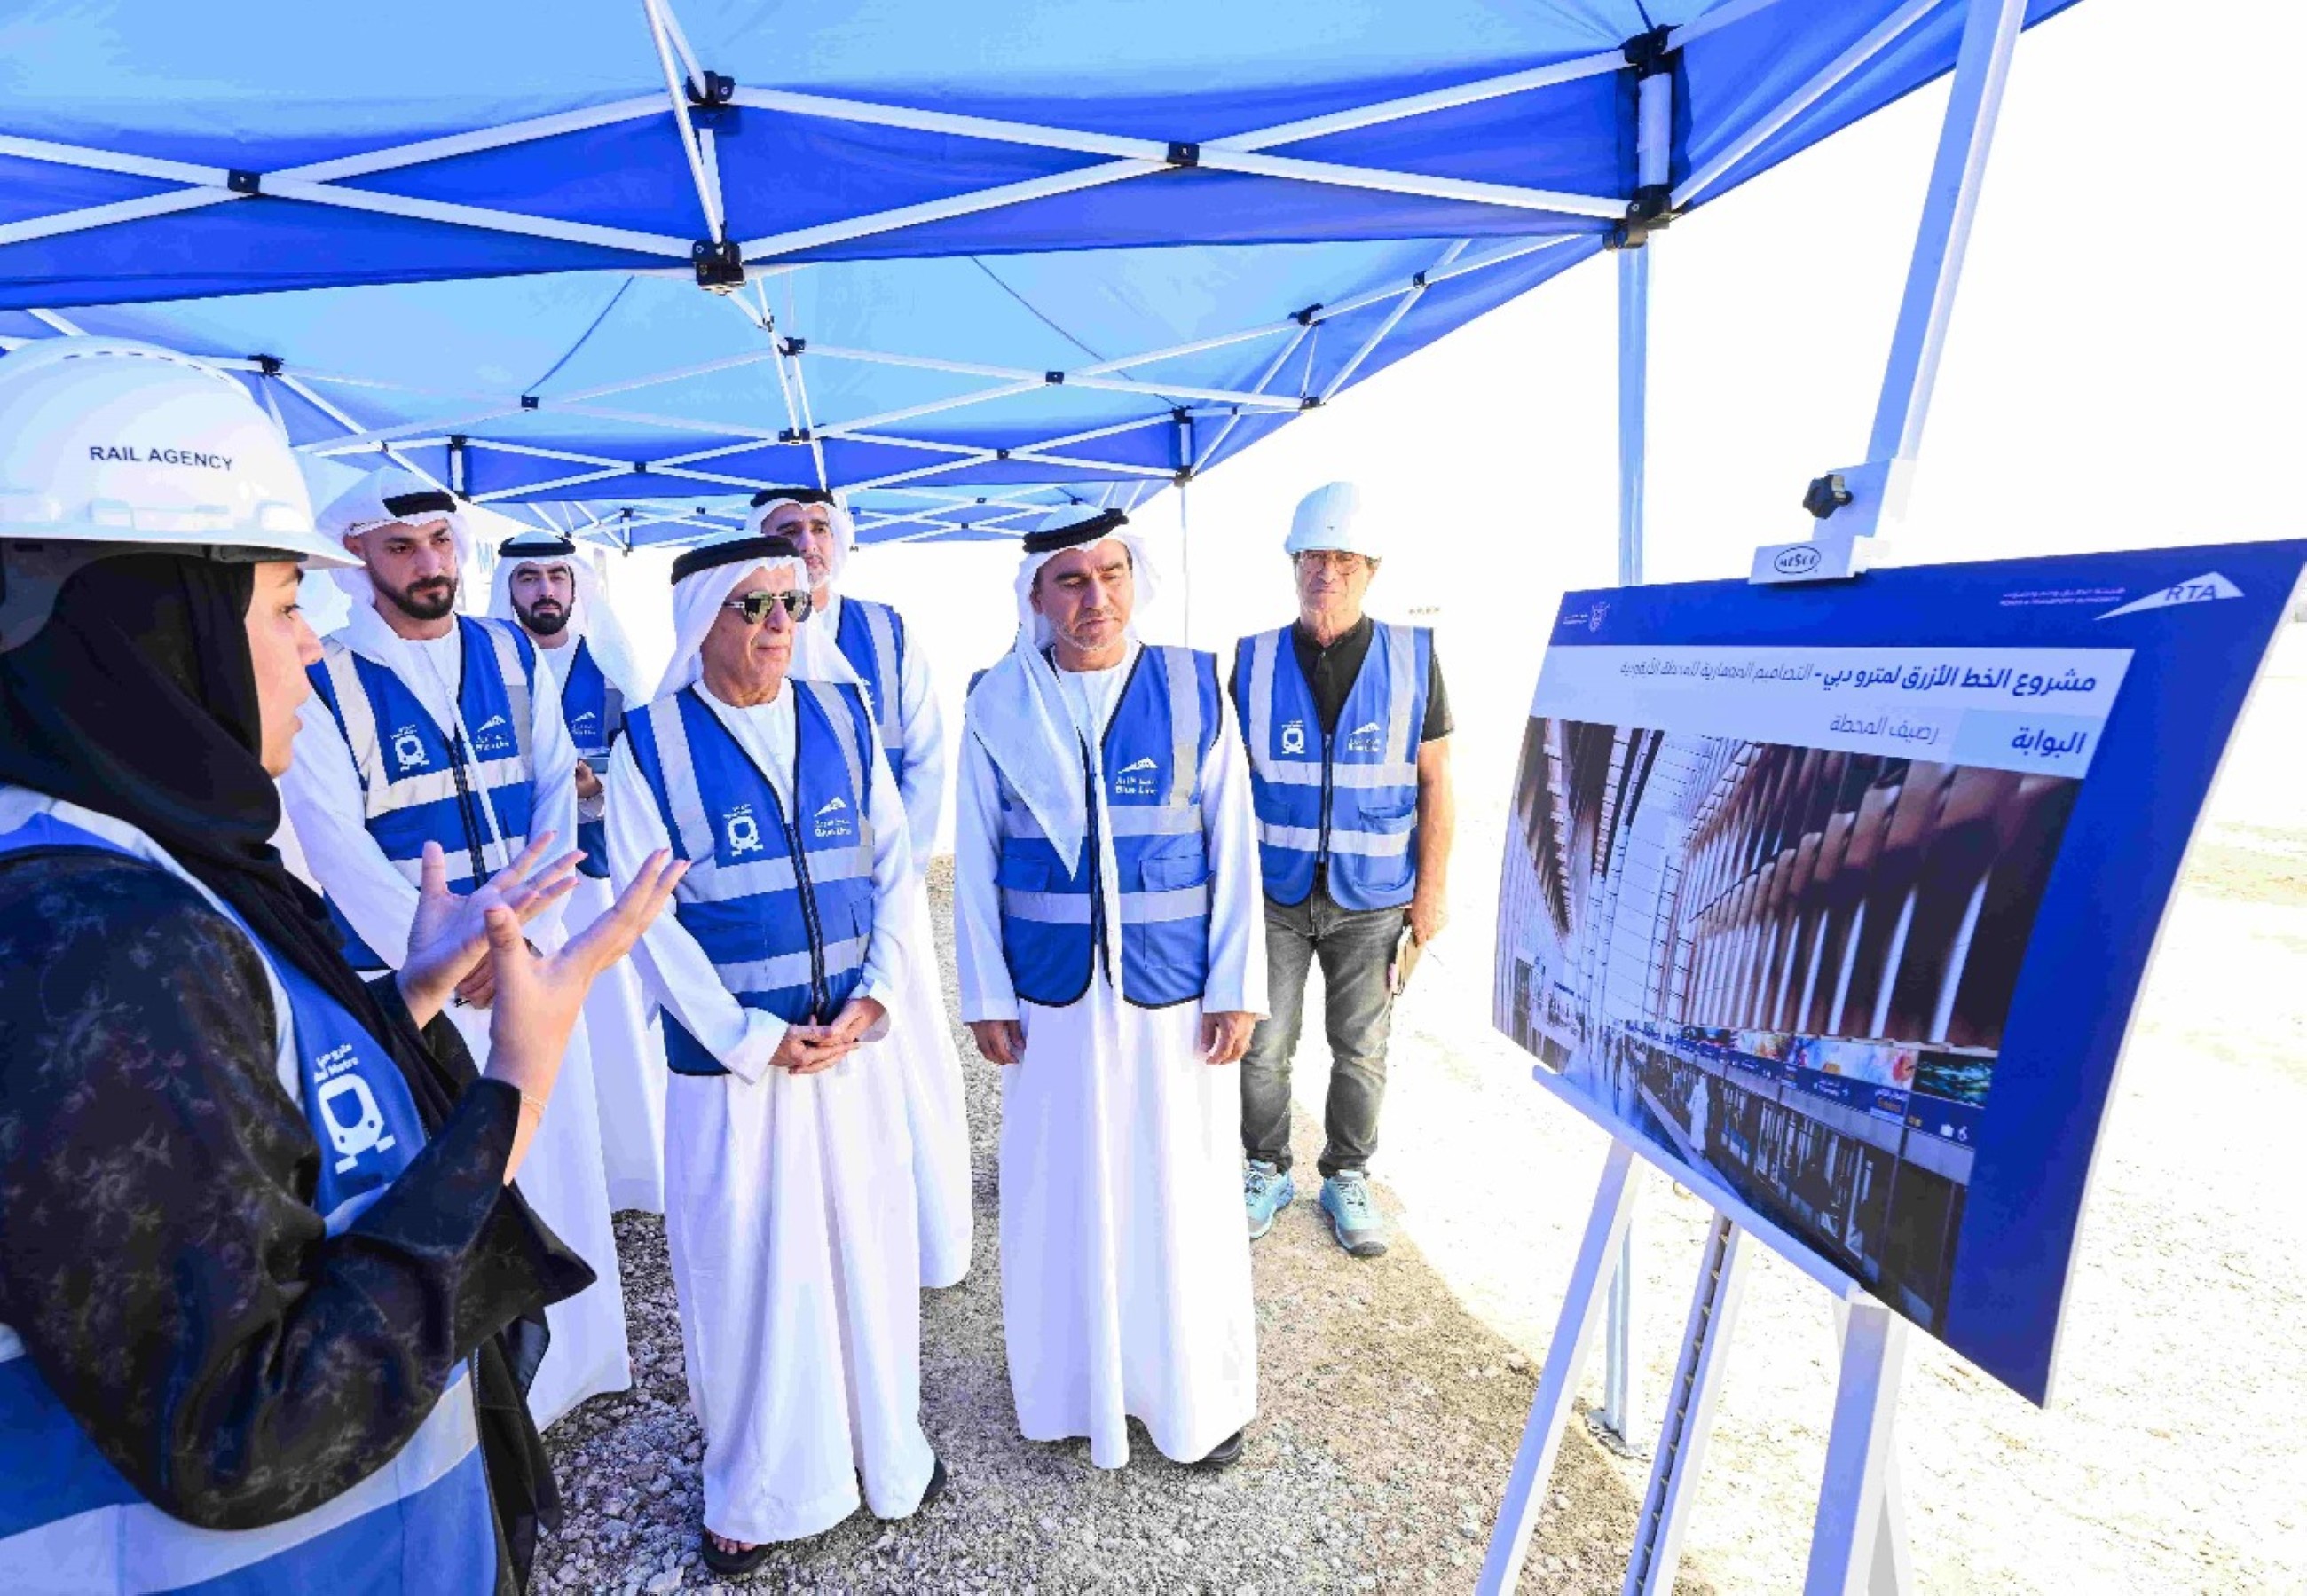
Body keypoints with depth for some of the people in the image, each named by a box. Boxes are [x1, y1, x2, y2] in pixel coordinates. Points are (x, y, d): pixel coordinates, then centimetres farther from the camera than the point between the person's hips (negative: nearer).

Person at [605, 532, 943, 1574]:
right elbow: (650, 918, -9)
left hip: (854, 1042, 3)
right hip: (731, 1057, -3)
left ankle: (887, 1446, 39)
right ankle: (758, 1492, 35)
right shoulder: (649, 744, -7)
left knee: (868, 1245, 14)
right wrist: (754, 1039, -12)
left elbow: (895, 870, 3)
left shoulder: (843, 719, 2)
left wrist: (871, 999, -8)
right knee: (748, 1266, 10)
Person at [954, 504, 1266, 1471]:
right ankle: (1070, 1388, 40)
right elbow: (976, 860, 2)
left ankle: (1197, 1395, 37)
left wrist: (1236, 987, -5)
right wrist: (986, 994, 0)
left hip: (1173, 991, 0)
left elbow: (1232, 846, -3)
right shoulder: (997, 704, -2)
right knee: (1059, 1195, 14)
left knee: (1180, 1192, 12)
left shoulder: (1193, 689, -4)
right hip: (1051, 993, 1)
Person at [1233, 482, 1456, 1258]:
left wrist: (1433, 888, -2)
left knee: (1361, 1051, 12)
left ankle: (1347, 1179, 34)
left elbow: (1436, 783, 0)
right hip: (1275, 893, 1)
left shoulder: (1412, 657, -4)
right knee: (1264, 1047, 10)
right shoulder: (1255, 659, -2)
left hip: (1374, 901, 0)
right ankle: (1266, 1170, 33)